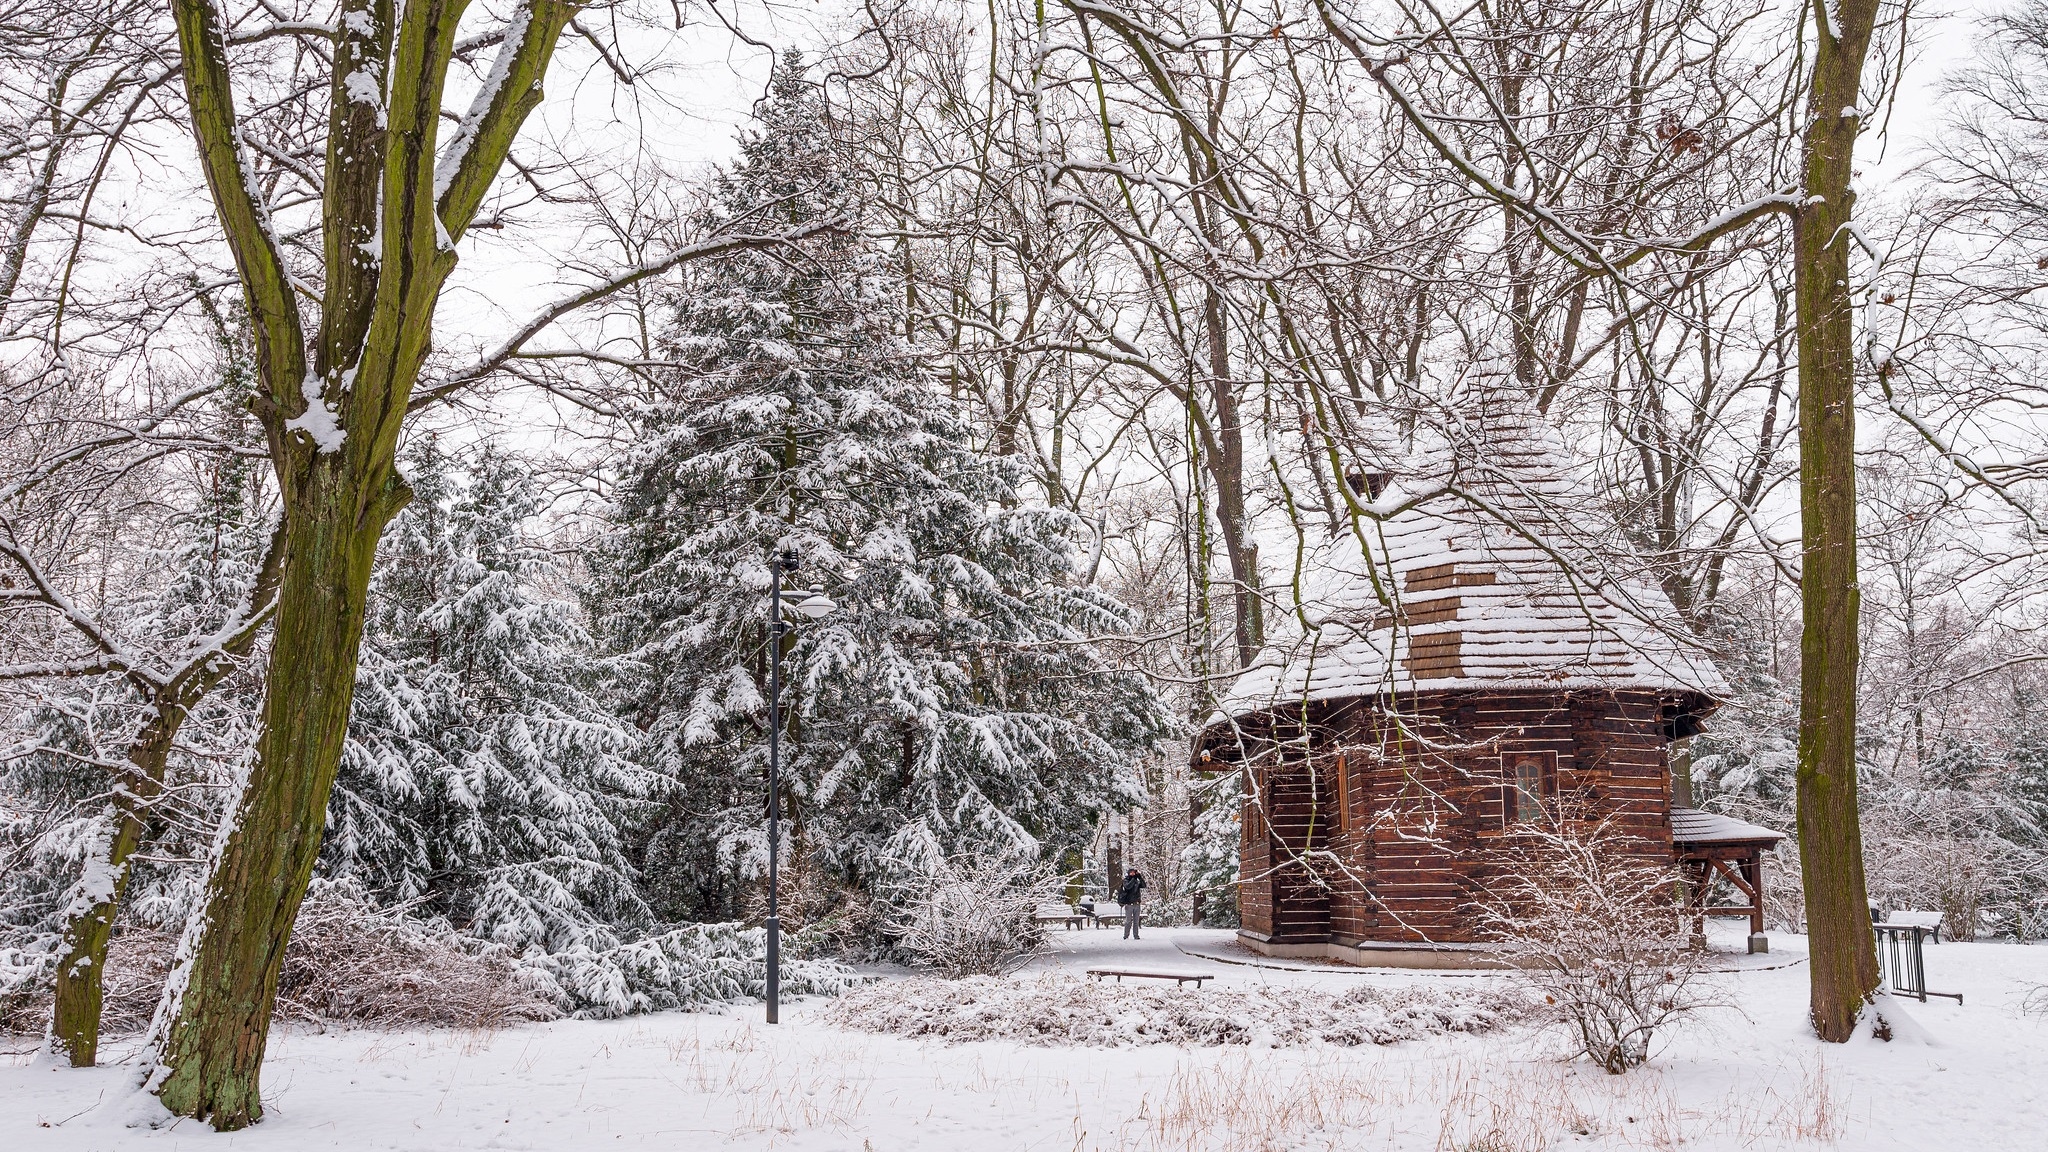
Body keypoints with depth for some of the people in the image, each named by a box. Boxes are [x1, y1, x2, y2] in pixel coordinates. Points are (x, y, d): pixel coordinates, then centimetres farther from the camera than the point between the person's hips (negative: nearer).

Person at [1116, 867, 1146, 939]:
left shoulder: (1137, 882, 12)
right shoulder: (1126, 881, -1)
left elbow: (1144, 886, -1)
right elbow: (1128, 886, -22)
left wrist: (1140, 877, -9)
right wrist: (1134, 878, -19)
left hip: (1136, 904, 5)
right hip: (1129, 904, -5)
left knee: (1136, 921, 6)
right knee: (1128, 921, -6)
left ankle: (1136, 935, 11)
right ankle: (1126, 936, 0)